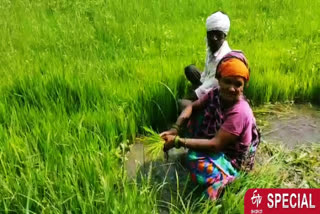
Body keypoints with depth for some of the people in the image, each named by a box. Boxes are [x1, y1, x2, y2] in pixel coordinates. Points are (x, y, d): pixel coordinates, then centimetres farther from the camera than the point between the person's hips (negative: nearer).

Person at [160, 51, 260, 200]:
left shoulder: (239, 112, -33)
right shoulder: (216, 93, -12)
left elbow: (215, 145, -34)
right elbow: (192, 107, -4)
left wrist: (178, 141, -34)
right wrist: (175, 129, -23)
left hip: (231, 158, -7)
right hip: (213, 139, 7)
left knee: (195, 160, -35)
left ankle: (220, 178, -6)